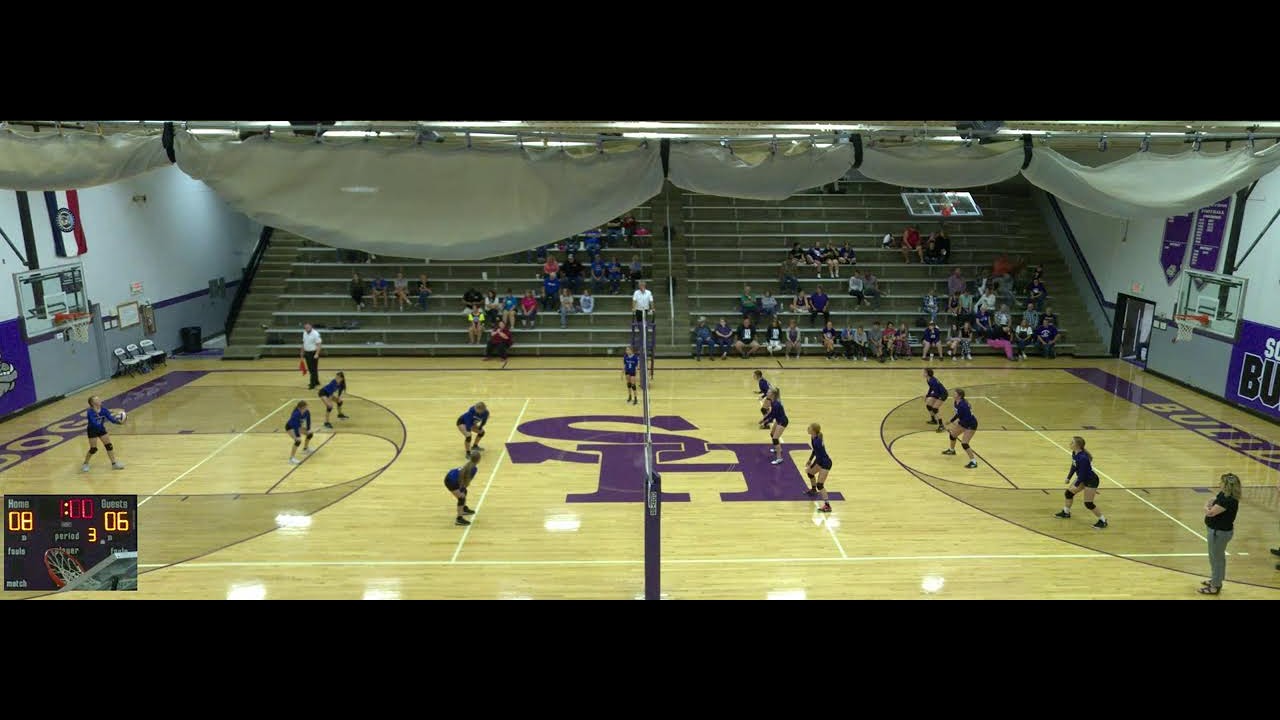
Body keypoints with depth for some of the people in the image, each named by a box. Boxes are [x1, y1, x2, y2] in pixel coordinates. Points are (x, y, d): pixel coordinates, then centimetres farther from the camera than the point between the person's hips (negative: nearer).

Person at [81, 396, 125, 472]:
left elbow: (111, 419, -16)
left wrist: (119, 422, -33)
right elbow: (94, 423, -37)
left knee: (109, 446, 3)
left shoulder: (104, 410, -12)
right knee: (93, 449, -2)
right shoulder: (90, 412, -27)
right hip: (92, 431, -5)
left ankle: (114, 463, 12)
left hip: (101, 429, 5)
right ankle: (85, 464, 22)